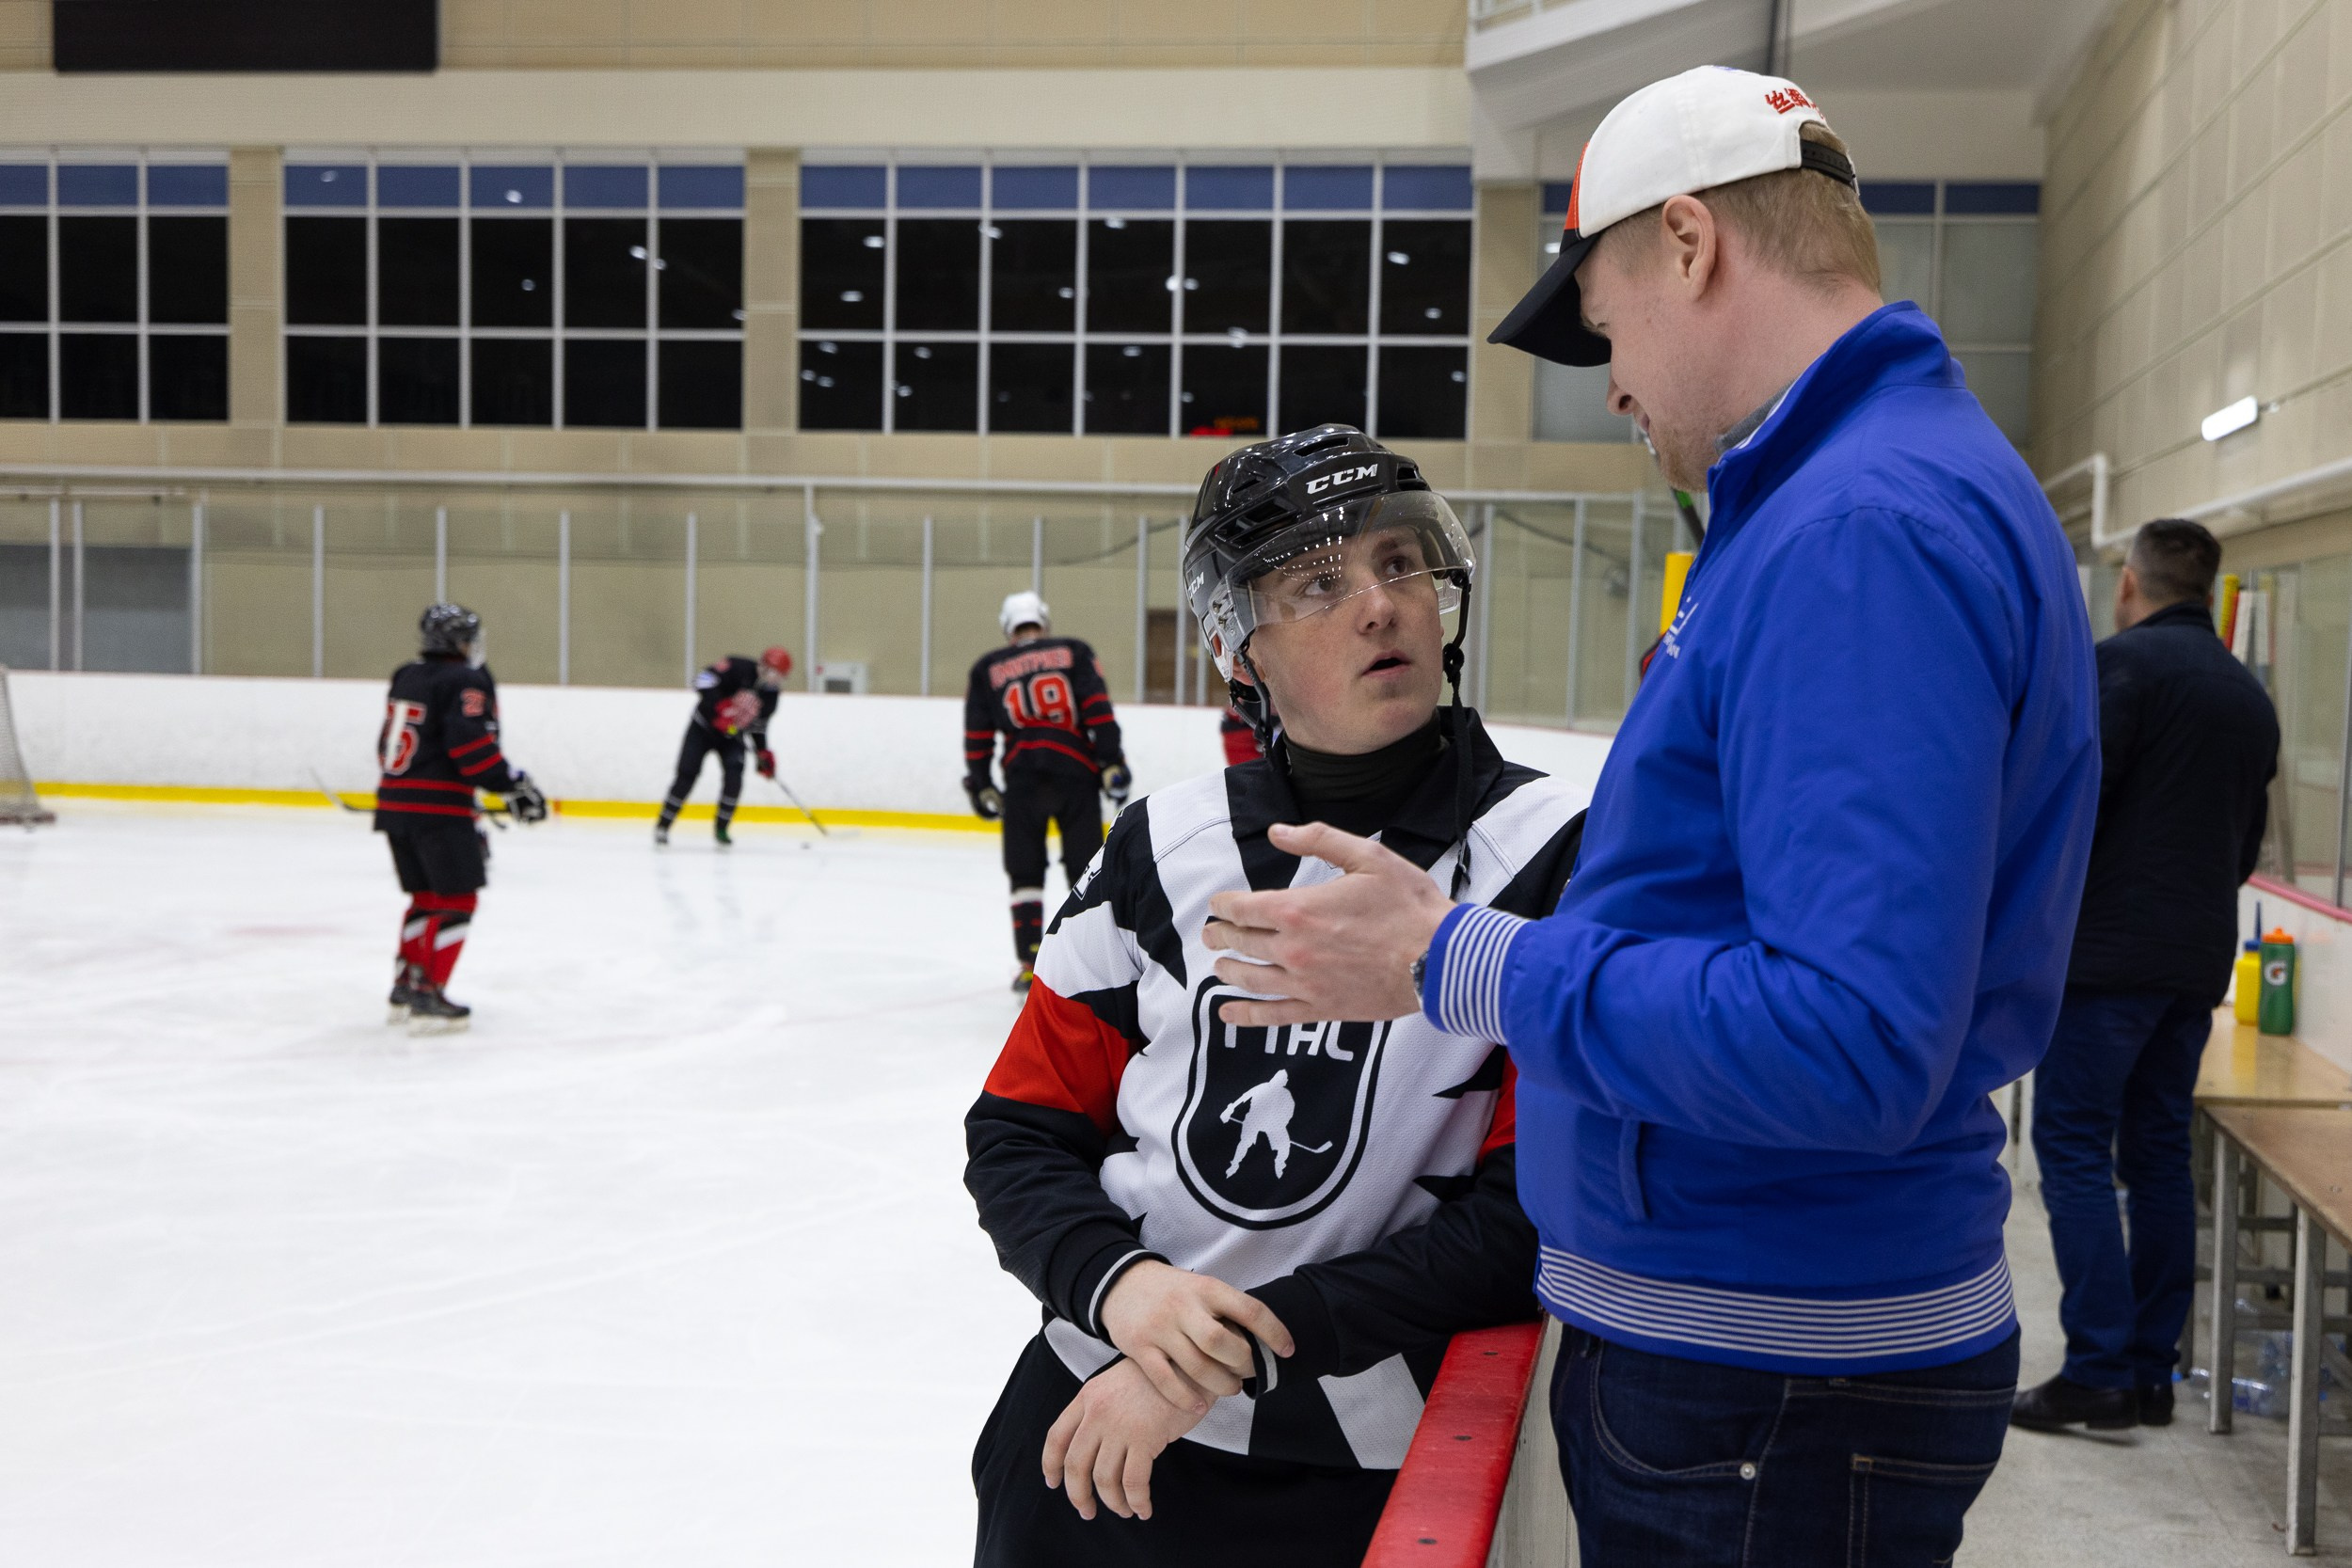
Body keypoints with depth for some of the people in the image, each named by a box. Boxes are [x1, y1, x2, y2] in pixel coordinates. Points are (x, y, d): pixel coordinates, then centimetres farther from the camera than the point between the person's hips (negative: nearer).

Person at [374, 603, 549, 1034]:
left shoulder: (406, 677, 16)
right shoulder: (467, 681, -9)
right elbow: (472, 744, -21)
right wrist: (514, 785, -15)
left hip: (395, 803, 8)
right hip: (439, 808, -8)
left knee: (426, 897, 20)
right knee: (457, 899, -2)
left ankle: (405, 988, 23)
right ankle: (428, 998, -7)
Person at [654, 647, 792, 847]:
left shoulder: (770, 693, -4)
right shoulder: (739, 668, -23)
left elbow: (758, 725, 9)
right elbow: (704, 676, -31)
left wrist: (763, 752, 1)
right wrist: (717, 704, -38)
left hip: (732, 736, 5)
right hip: (704, 727, -5)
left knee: (734, 776, -16)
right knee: (687, 775, -10)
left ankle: (721, 828, -3)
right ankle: (662, 826, 2)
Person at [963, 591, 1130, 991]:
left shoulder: (986, 669, 15)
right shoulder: (1075, 653, 11)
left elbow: (978, 736, 12)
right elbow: (1098, 709, -2)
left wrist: (982, 786, 19)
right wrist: (1111, 763, -4)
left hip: (1022, 779, 1)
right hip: (1075, 774, -1)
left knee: (1025, 875, 10)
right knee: (1086, 869, 6)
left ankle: (1030, 965, 6)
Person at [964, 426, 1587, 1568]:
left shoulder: (1550, 860, -13)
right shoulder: (1164, 845, -1)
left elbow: (1528, 1217, -16)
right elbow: (1022, 1129, 3)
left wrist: (1245, 1349, -19)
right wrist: (1115, 1282, -16)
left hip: (1354, 1474, -3)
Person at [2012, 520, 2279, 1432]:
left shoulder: (2126, 663, -9)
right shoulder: (2251, 696, 16)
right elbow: (2248, 843, 21)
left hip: (2110, 950, -8)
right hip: (2201, 958, 8)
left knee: (2074, 1151, -4)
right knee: (2158, 1155, 12)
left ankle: (2099, 1373, -6)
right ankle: (2152, 1371, 15)